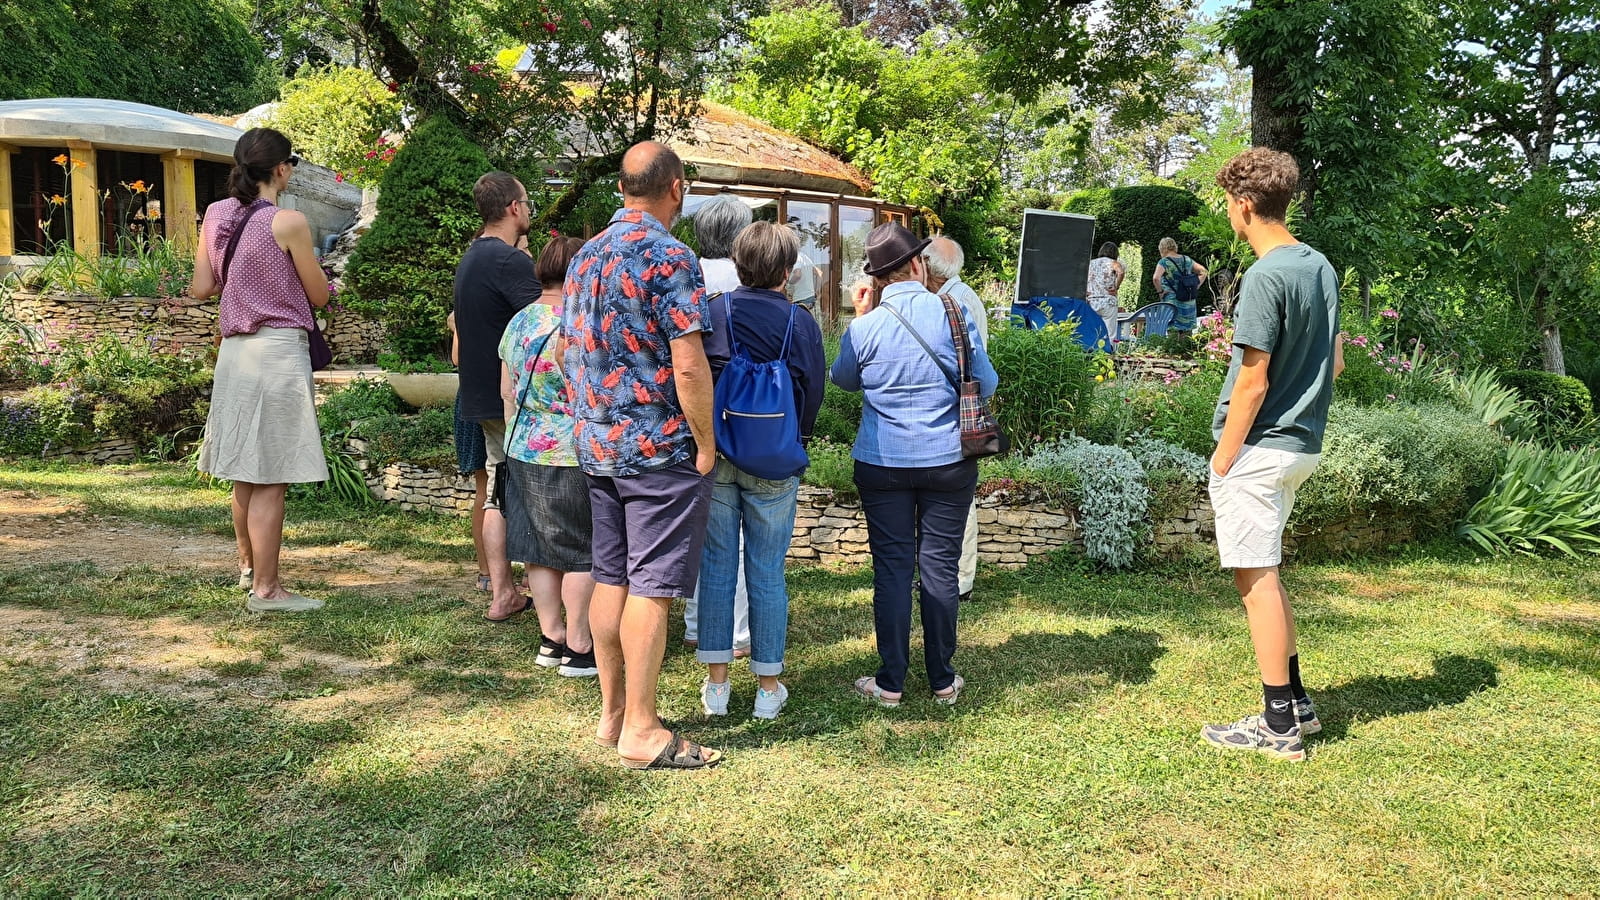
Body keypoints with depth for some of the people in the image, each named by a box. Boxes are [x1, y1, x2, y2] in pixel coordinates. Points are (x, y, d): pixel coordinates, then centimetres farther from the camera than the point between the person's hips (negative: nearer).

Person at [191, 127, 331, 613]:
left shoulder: (216, 215, 6)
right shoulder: (288, 221, -12)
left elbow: (201, 288, 10)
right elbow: (319, 297, -4)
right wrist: (312, 269, 18)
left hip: (234, 349, 7)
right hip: (279, 351, -7)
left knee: (246, 471, 20)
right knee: (271, 480, -1)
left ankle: (248, 564, 36)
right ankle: (266, 589, 5)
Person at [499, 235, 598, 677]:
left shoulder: (517, 322, 9)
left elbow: (508, 392, 16)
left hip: (523, 452, 8)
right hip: (570, 456, -8)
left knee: (541, 549, 13)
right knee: (583, 553, 2)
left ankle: (551, 639, 22)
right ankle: (578, 649, 7)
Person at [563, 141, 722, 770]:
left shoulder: (585, 256, 11)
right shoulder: (669, 257, -14)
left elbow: (570, 352, 16)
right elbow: (689, 365, -19)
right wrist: (706, 445, -10)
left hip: (597, 444, 8)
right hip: (658, 446, -8)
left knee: (611, 578, 13)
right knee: (651, 587, -2)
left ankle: (612, 713, 22)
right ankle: (640, 731, 4)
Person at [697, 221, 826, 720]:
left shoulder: (712, 313, -4)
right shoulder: (800, 321, -5)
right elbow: (813, 390, -2)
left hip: (715, 455, 1)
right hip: (774, 464, -1)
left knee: (717, 566, 9)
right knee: (767, 572, 6)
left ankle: (716, 683, 14)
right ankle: (768, 687, 14)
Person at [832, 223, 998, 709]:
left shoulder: (865, 327, -8)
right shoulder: (955, 315, -6)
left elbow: (844, 379, 13)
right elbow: (986, 385, 3)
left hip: (882, 464, 0)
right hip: (949, 462, 1)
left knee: (891, 567, 6)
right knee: (940, 567, 8)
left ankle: (890, 682, 12)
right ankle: (943, 680, 17)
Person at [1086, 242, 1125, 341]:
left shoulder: (1091, 263, 14)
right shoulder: (1113, 263, 1)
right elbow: (1121, 272, -20)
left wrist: (1085, 290, 8)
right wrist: (1116, 287, -8)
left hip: (1091, 302, 4)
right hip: (1108, 301, -4)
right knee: (1109, 335, -3)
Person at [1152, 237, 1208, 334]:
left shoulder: (1164, 262, -9)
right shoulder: (1187, 260, 10)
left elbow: (1156, 278, -25)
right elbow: (1203, 272, 16)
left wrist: (1160, 291, -11)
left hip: (1172, 302, -6)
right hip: (1189, 303, 6)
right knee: (1187, 330, 10)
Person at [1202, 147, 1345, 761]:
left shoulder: (1266, 277, -18)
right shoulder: (1321, 266, 9)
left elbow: (1253, 382, -19)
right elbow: (1334, 361, 16)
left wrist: (1224, 459, -12)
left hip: (1259, 450, -9)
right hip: (1301, 444, 9)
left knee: (1256, 578, -1)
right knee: (1264, 575, 18)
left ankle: (1279, 724, 7)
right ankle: (1295, 703, 26)